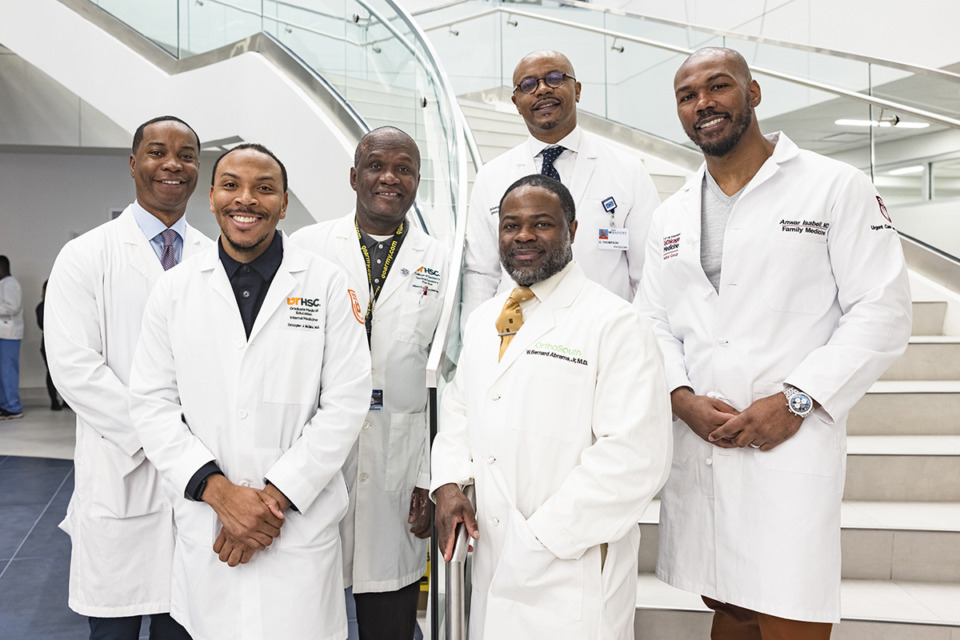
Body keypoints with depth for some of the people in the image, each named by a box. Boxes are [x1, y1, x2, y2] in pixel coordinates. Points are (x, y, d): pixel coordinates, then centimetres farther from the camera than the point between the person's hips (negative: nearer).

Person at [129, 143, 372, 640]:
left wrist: (276, 496, -11)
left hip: (301, 522, -1)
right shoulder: (174, 290, 3)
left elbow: (346, 401, -6)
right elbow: (152, 403, 1)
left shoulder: (326, 283, -2)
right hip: (205, 528, 2)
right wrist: (219, 491, -11)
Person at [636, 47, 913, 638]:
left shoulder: (836, 187, 0)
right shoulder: (671, 217, 15)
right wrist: (682, 398, -5)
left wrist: (795, 400, -15)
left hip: (793, 442, -4)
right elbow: (654, 322, 13)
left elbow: (883, 311, -6)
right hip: (697, 447, 5)